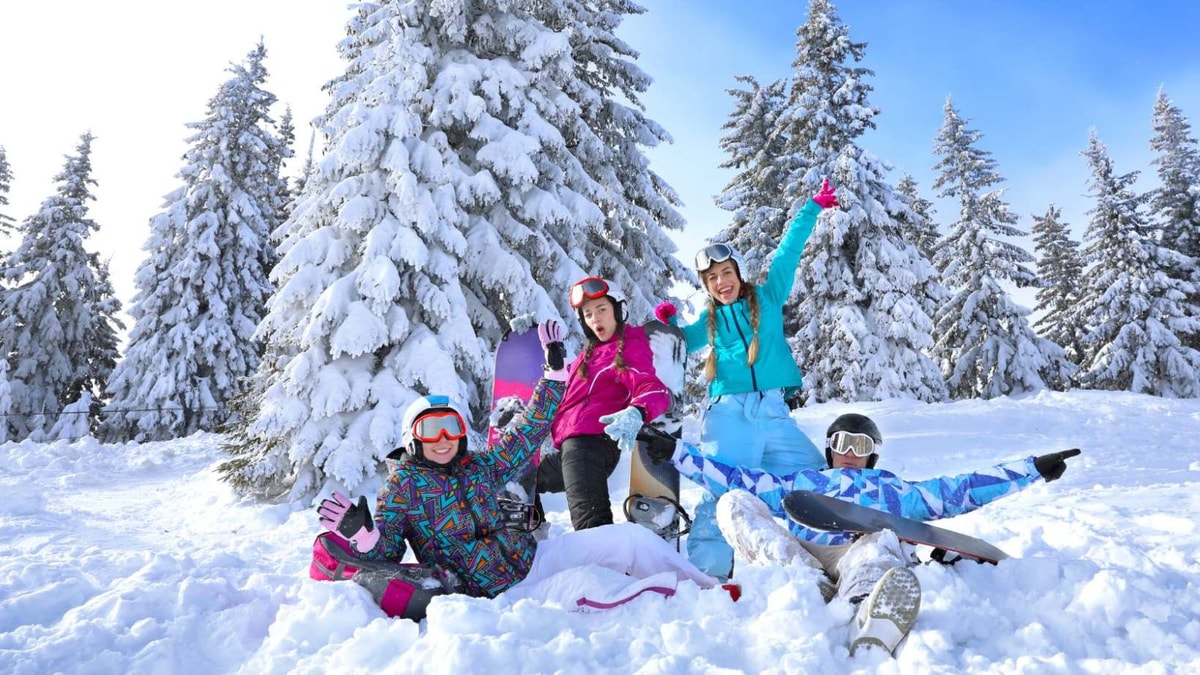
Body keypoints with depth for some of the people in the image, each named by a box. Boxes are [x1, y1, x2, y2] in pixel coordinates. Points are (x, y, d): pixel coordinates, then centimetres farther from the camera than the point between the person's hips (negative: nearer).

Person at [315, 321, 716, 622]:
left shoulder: (478, 467, 6)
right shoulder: (402, 486, -4)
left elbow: (528, 432, 7)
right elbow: (382, 554, -5)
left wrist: (555, 371, 3)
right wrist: (361, 534, -29)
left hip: (530, 559, 5)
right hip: (494, 593, -5)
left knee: (628, 537, -2)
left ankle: (704, 590, 16)